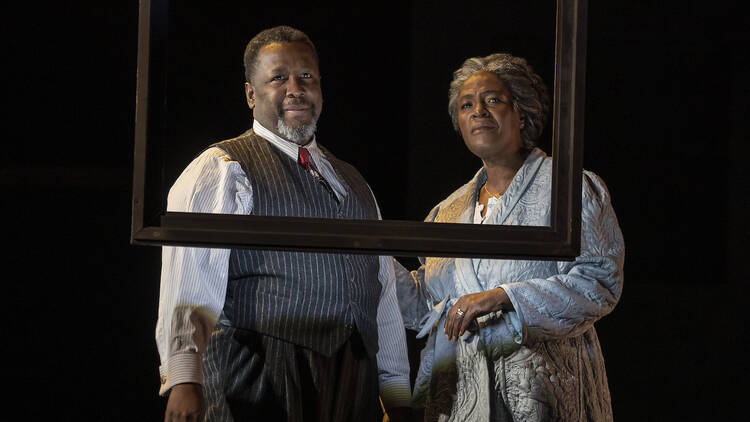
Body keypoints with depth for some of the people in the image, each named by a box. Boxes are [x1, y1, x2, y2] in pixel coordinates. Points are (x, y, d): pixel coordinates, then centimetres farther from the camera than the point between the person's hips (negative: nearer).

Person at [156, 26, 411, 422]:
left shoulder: (353, 183, 22)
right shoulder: (220, 170, 1)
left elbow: (384, 298, 20)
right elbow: (187, 286, -11)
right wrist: (183, 380, -24)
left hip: (355, 390, 6)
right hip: (259, 389, -6)